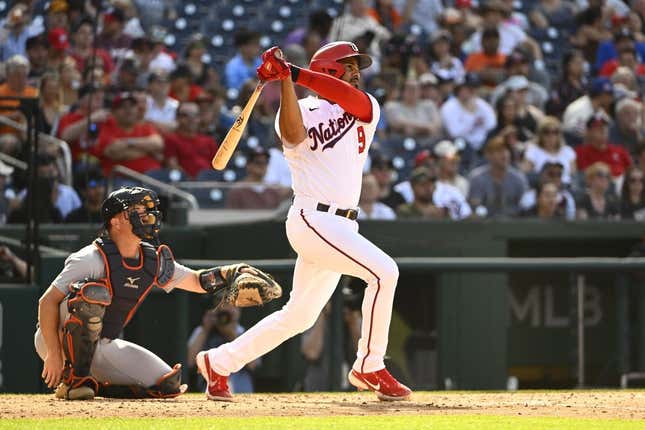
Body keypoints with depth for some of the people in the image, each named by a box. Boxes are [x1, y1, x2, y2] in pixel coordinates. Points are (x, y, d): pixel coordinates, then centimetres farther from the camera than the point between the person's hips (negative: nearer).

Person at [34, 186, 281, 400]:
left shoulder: (154, 262, 0)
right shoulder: (93, 259, -21)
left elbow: (198, 281, 12)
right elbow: (47, 302, -21)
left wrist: (235, 273, -7)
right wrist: (54, 355, -27)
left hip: (102, 348, 6)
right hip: (56, 339, -6)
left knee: (167, 384, -8)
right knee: (93, 293, -36)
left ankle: (93, 386, 6)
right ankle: (73, 378, -24)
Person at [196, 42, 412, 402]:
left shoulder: (366, 110, 12)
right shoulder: (304, 112, -1)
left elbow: (351, 98, -11)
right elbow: (293, 134, -24)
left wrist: (295, 73, -20)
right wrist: (285, 81, -29)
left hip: (342, 225, 7)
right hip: (312, 219, -7)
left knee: (299, 315, 13)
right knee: (383, 271, -22)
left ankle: (219, 362, 26)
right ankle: (369, 367, -13)